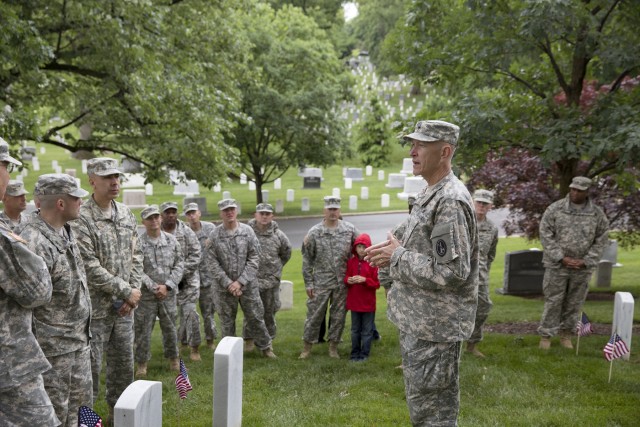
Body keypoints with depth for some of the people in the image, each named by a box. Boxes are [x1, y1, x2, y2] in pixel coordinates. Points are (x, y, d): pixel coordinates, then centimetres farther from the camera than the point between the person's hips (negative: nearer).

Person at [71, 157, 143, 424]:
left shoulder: (126, 215, 7)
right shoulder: (81, 219, -14)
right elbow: (89, 267, -19)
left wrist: (133, 292, -3)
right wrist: (127, 291, -15)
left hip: (123, 306, 6)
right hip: (95, 307, -6)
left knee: (123, 364, 15)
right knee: (90, 367, 1)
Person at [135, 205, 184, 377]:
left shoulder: (171, 240, 3)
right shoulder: (138, 242, -8)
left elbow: (178, 265, 2)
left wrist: (167, 286, -9)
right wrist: (153, 287, -15)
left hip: (168, 294, 3)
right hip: (146, 295, -2)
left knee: (170, 328, 13)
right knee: (143, 330, 5)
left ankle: (174, 359, 29)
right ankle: (142, 364, 19)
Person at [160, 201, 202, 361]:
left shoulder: (186, 232, -4)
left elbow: (195, 255, -6)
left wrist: (181, 272, -14)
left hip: (187, 280, -2)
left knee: (189, 312, -8)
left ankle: (194, 348, 3)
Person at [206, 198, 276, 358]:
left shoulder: (247, 231, -4)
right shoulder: (215, 235, -5)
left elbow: (254, 258, -6)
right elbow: (213, 262, -6)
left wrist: (240, 281, -12)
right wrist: (228, 283, -12)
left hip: (248, 284, 0)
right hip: (225, 287, 0)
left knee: (255, 316, 8)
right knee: (227, 320, 10)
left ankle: (265, 346, 25)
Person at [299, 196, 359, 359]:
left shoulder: (350, 229, 0)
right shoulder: (314, 232, -4)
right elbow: (307, 260, 0)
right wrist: (308, 283, -2)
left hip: (342, 282, 2)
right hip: (321, 282, -1)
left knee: (338, 315, 9)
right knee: (314, 314, 3)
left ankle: (333, 346, 24)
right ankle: (308, 345, 18)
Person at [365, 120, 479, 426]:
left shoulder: (450, 201, -22)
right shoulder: (430, 194, 11)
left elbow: (451, 271, -27)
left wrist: (397, 257, -18)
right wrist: (394, 253, 5)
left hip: (434, 327, -10)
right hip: (418, 320, 10)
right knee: (420, 402, 22)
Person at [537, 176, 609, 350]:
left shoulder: (597, 214, 0)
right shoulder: (555, 209, -5)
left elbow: (601, 240, 3)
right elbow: (546, 235, -6)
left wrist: (585, 261, -7)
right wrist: (561, 258, -12)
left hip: (583, 267, 2)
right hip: (557, 265, -2)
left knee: (574, 303, 10)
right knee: (553, 301, 3)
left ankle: (566, 334, 24)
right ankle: (546, 335, 13)